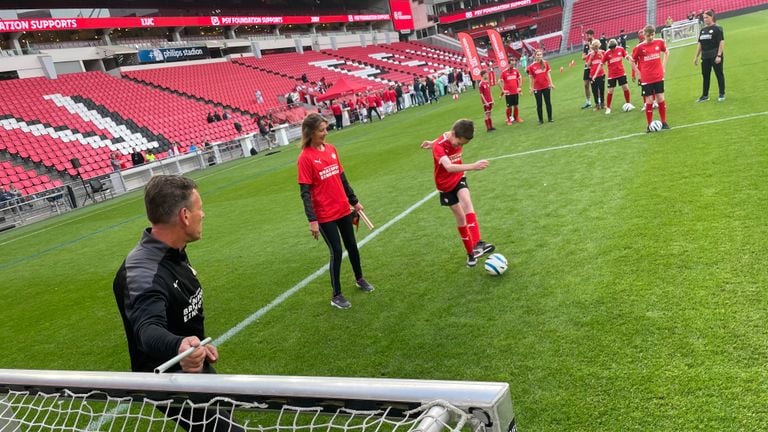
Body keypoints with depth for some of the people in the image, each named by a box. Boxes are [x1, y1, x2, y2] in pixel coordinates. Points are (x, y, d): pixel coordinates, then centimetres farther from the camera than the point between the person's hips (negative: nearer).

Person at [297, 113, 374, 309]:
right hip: (325, 215, -6)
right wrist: (312, 220, -20)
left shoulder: (331, 149, 3)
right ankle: (336, 296, 15)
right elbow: (305, 192, -15)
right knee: (336, 251, -1)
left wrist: (354, 201, 16)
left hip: (343, 209, 6)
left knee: (352, 245, 18)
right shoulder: (305, 158, -15)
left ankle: (359, 279, 41)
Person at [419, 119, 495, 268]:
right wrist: (473, 166, -63)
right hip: (446, 185, -3)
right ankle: (470, 253, 19)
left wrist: (433, 143, 30)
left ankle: (477, 244, -35)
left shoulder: (457, 139, -12)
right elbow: (449, 167, -50)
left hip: (459, 178, 3)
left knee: (467, 205, -25)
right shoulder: (439, 146, -32)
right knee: (461, 218, 3)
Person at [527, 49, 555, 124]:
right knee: (539, 104, 5)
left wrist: (551, 83, 3)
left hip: (546, 86, 2)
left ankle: (550, 118, 18)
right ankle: (541, 120, 14)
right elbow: (531, 78, -1)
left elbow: (548, 73, 6)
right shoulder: (531, 66, -5)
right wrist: (531, 88, -1)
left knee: (548, 102, 8)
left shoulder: (545, 63, 0)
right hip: (537, 88, -2)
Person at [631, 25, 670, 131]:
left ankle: (664, 122, 17)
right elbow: (633, 61, 5)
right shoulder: (639, 47, -7)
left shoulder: (659, 42, -1)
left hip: (658, 77, 2)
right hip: (647, 79, -2)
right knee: (649, 101, -1)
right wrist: (639, 73, -2)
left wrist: (663, 66, 10)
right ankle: (649, 125, 10)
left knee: (661, 99, 4)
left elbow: (666, 52, 18)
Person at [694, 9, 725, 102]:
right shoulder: (703, 30, 11)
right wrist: (696, 57, 14)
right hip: (705, 57, 6)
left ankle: (722, 94, 11)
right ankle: (705, 95, 18)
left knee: (719, 75, 2)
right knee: (705, 76, 10)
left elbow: (722, 42, -12)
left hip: (715, 56, -6)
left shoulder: (717, 28, -8)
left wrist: (719, 55, -19)